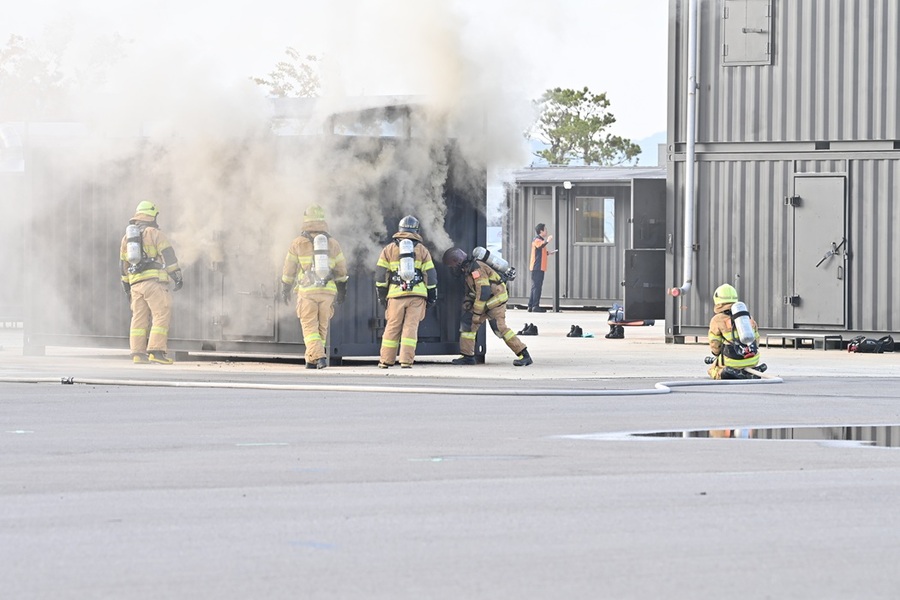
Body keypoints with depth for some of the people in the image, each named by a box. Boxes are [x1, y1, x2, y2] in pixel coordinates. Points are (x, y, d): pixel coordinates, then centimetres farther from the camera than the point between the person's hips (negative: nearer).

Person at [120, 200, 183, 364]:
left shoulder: (127, 237, 19)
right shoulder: (154, 233, -1)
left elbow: (124, 264, 23)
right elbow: (168, 255, -9)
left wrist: (127, 287, 29)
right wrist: (178, 276, -9)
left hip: (135, 283, 7)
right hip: (154, 281, -7)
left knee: (139, 318, 10)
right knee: (161, 315, -8)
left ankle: (138, 353, 6)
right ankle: (156, 351, -18)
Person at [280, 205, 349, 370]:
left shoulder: (298, 242, 2)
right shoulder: (332, 243, 8)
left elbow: (289, 269, 7)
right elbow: (341, 270, 12)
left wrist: (285, 289, 18)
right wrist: (341, 291, 23)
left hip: (307, 290, -2)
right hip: (328, 291, 2)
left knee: (310, 327, -2)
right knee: (321, 327, 14)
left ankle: (319, 357, -20)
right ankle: (311, 358, 17)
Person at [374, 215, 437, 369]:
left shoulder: (389, 249, 8)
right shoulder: (422, 250, 8)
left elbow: (381, 275, 7)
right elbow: (430, 275, 7)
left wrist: (381, 295, 14)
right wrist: (432, 296, 14)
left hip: (396, 294, 0)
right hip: (417, 294, 0)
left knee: (392, 328, 7)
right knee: (411, 327, -2)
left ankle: (386, 360, 10)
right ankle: (406, 361, -9)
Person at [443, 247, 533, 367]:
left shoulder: (476, 269, -20)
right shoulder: (467, 271, 12)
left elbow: (483, 292, -25)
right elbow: (470, 290, 25)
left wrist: (477, 313, -22)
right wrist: (468, 301, 4)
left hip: (496, 299, -10)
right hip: (485, 302, 10)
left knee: (499, 328, -18)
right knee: (467, 322, 7)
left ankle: (524, 356, -16)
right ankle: (468, 356, 11)